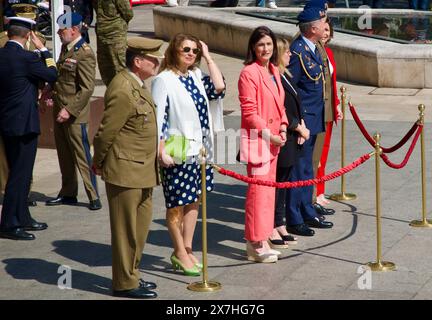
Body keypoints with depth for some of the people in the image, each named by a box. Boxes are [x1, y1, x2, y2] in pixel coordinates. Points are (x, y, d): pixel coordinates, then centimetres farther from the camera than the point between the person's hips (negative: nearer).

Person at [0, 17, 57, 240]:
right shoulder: (26, 58, -18)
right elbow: (52, 75, -5)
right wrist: (42, 49, 1)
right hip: (23, 123, -8)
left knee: (18, 173, 18)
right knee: (19, 174, -3)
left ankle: (22, 218, 27)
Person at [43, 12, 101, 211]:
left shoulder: (85, 54, -17)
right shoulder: (65, 48, 10)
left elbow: (87, 88, -20)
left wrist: (70, 110, -22)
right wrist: (51, 89, 7)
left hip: (74, 114, -8)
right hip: (59, 111, 8)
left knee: (82, 156, -3)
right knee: (64, 155, 15)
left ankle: (94, 197, 4)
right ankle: (68, 193, 26)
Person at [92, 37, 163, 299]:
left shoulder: (137, 85, 12)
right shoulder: (123, 91, -21)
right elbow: (106, 132, -18)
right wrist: (99, 163, -5)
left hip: (142, 171, 10)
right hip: (126, 171, -10)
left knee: (140, 226, 17)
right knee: (126, 229, 0)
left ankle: (131, 275, 29)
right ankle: (125, 283, 10)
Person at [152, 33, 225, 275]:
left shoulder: (196, 76, 10)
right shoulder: (164, 80, -10)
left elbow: (219, 89, -4)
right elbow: (158, 117, -13)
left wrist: (208, 58, 0)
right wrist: (162, 151, -18)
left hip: (199, 148, 7)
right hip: (177, 151, -7)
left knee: (193, 200, 12)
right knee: (177, 203, 2)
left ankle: (187, 249, 22)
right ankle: (180, 253, 12)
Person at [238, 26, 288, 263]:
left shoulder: (273, 71, 13)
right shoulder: (249, 73, -13)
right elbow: (249, 112, -15)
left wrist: (283, 128, 5)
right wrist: (267, 134, -17)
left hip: (273, 139, 9)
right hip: (256, 138, -9)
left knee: (269, 188, 12)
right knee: (258, 189, -7)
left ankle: (261, 239, 21)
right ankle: (256, 244, -1)